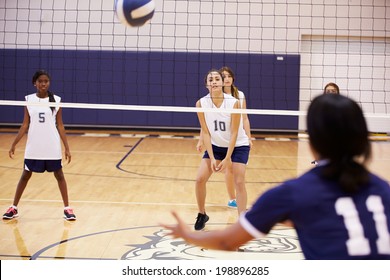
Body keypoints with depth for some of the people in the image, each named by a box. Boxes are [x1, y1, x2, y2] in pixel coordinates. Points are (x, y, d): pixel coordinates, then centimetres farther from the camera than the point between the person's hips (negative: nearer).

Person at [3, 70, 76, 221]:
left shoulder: (56, 100, -2)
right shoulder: (29, 99, 0)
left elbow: (60, 125, 1)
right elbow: (25, 125, 3)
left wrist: (67, 148, -2)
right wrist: (14, 144, -1)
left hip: (52, 147, -1)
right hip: (33, 147, 1)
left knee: (59, 175, 6)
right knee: (25, 175, 9)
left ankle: (67, 208, 15)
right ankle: (14, 208, 20)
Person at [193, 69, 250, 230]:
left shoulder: (234, 103, -23)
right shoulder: (201, 103, -16)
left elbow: (234, 133, -19)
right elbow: (205, 132, -12)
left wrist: (227, 159, -21)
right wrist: (211, 158, -17)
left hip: (238, 146, -2)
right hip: (216, 146, 3)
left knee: (239, 182, -12)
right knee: (200, 179, -6)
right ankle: (202, 215, 15)